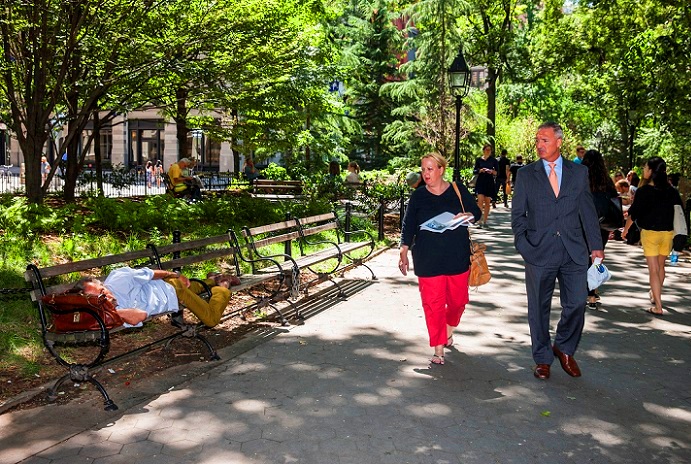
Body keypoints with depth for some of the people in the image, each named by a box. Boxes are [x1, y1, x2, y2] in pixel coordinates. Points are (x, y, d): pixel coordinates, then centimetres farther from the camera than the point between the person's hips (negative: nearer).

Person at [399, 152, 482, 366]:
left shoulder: (458, 190, 3)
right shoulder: (418, 196, 4)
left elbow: (477, 212, 10)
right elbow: (408, 226, 7)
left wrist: (468, 216, -13)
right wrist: (404, 252, 0)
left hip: (458, 257, 1)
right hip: (428, 260, -1)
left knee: (458, 300, 9)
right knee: (433, 303, -3)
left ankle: (449, 330, 39)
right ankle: (438, 349, 6)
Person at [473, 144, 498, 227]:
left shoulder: (493, 160, 7)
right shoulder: (479, 160, 6)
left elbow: (497, 172, 7)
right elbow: (474, 171, 6)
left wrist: (492, 171, -14)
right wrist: (480, 170, -13)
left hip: (489, 183, 1)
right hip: (480, 182, -1)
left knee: (487, 202, 5)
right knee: (480, 200, -14)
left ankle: (485, 221, 13)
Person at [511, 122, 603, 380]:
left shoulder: (579, 172, 7)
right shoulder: (525, 175, 4)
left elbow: (588, 211, 9)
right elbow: (518, 214, 4)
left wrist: (595, 246, 4)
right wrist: (522, 246, -7)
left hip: (574, 252, 1)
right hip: (539, 252, -1)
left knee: (576, 304, 2)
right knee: (539, 308, 7)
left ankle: (564, 349, 27)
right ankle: (543, 359, 23)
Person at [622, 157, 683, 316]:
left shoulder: (643, 191, -11)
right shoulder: (671, 191, 0)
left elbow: (633, 213, -5)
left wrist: (625, 229, 10)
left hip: (650, 232, -4)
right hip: (668, 233, 4)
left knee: (653, 269, -2)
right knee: (660, 266, 21)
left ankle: (658, 307, -4)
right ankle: (655, 295, 40)